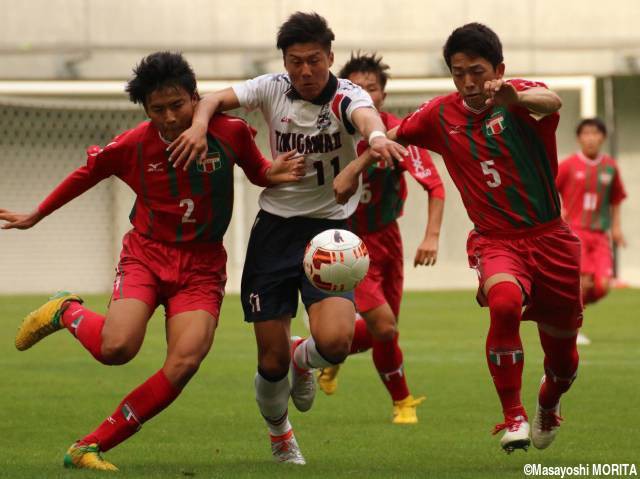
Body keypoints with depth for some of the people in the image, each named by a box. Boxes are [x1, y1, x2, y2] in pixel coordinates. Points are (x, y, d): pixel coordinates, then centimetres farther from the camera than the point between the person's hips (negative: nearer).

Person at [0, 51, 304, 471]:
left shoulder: (231, 133, -6)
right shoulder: (133, 145, -7)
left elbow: (257, 172, 14)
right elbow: (88, 173, 11)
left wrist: (274, 173, -10)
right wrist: (36, 216, 21)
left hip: (202, 266, 1)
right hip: (147, 254, -1)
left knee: (184, 363, -21)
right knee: (117, 348, -26)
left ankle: (89, 448, -11)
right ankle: (67, 312, 11)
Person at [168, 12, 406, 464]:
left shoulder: (346, 97, -12)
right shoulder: (273, 89, -1)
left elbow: (366, 116, -34)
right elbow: (217, 99, -4)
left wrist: (377, 136, -59)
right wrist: (199, 125, -29)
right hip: (275, 226, 2)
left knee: (335, 341, -23)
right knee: (271, 361, 1)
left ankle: (303, 359, 16)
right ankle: (280, 435, 33)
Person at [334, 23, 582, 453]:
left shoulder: (521, 98, -10)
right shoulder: (441, 115, 1)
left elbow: (553, 102, -35)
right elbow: (394, 135, 21)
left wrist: (515, 98, -57)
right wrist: (356, 168, 12)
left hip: (550, 238, 0)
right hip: (495, 240, 0)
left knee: (563, 357, 9)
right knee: (504, 303, -35)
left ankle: (549, 404, 47)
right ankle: (513, 418, -22)